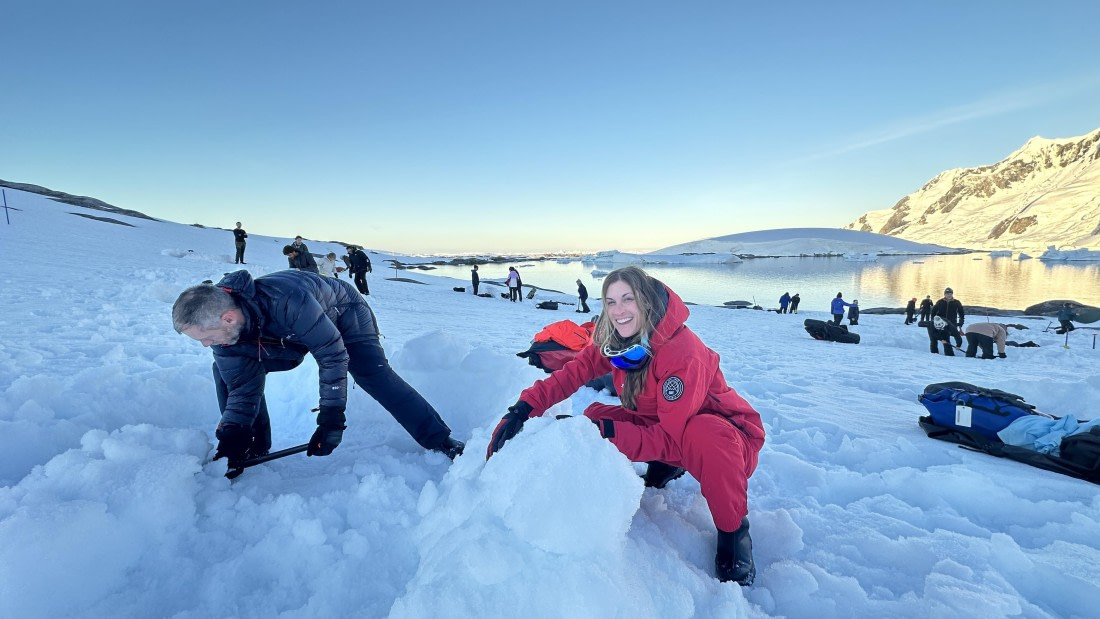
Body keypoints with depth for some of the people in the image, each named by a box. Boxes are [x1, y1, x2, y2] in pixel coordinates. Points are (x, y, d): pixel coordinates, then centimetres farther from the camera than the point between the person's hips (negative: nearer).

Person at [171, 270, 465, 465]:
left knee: (374, 375, -26)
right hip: (287, 335, 7)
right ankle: (256, 450, 13)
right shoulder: (221, 329, -22)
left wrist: (331, 419, -34)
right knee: (227, 373, -3)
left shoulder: (286, 301, -44)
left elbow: (333, 356, -36)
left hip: (341, 312, -6)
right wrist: (231, 436, -21)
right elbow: (243, 386, -11)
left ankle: (440, 441, -20)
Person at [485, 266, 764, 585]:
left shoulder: (683, 353, -32)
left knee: (704, 434, -41)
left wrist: (603, 431, -41)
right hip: (662, 424, 6)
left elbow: (670, 438, -31)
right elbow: (572, 372, -18)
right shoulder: (613, 341, -11)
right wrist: (523, 408, -32)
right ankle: (664, 467, 13)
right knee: (594, 414, -10)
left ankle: (733, 530, -13)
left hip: (724, 437, -6)